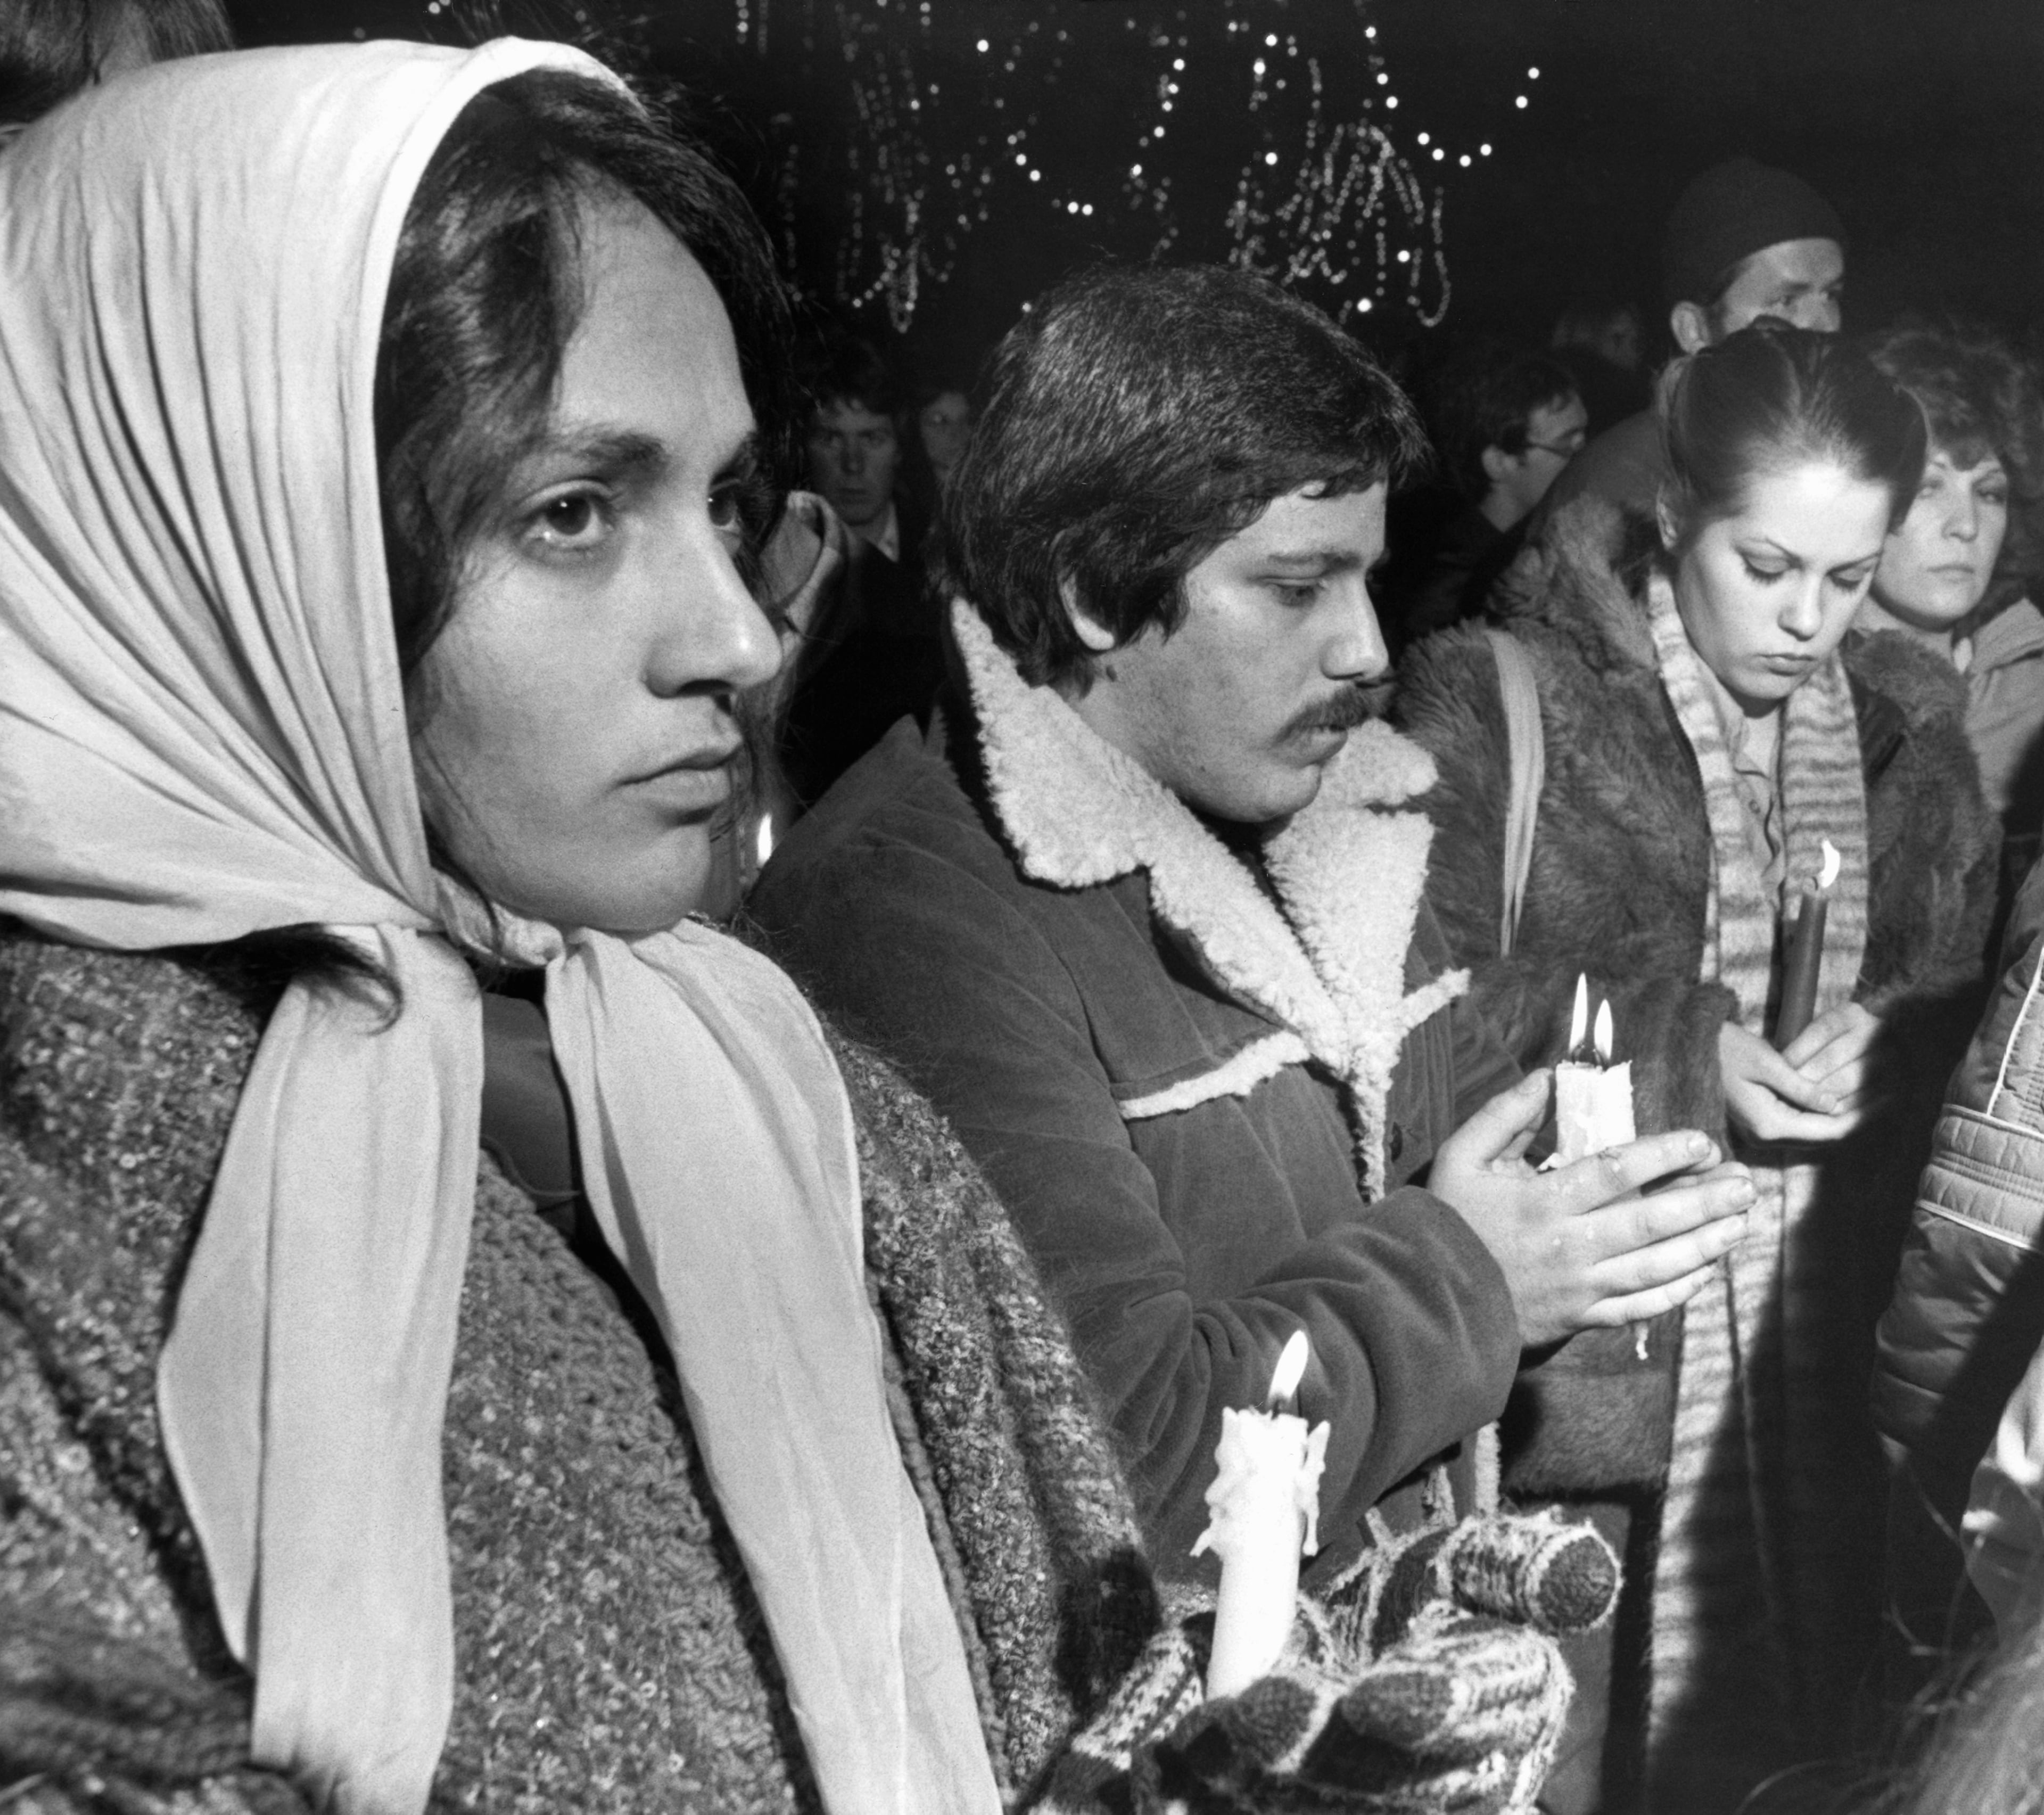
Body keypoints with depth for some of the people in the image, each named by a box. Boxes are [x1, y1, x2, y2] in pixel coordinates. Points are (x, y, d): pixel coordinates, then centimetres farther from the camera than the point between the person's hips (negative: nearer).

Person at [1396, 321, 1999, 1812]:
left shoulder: (1907, 729, 10)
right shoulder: (1497, 706, -7)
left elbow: (1980, 1005, 14)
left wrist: (1886, 1049, -8)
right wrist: (1684, 1049, -19)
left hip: (1826, 1371, 5)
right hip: (1564, 1383, -4)